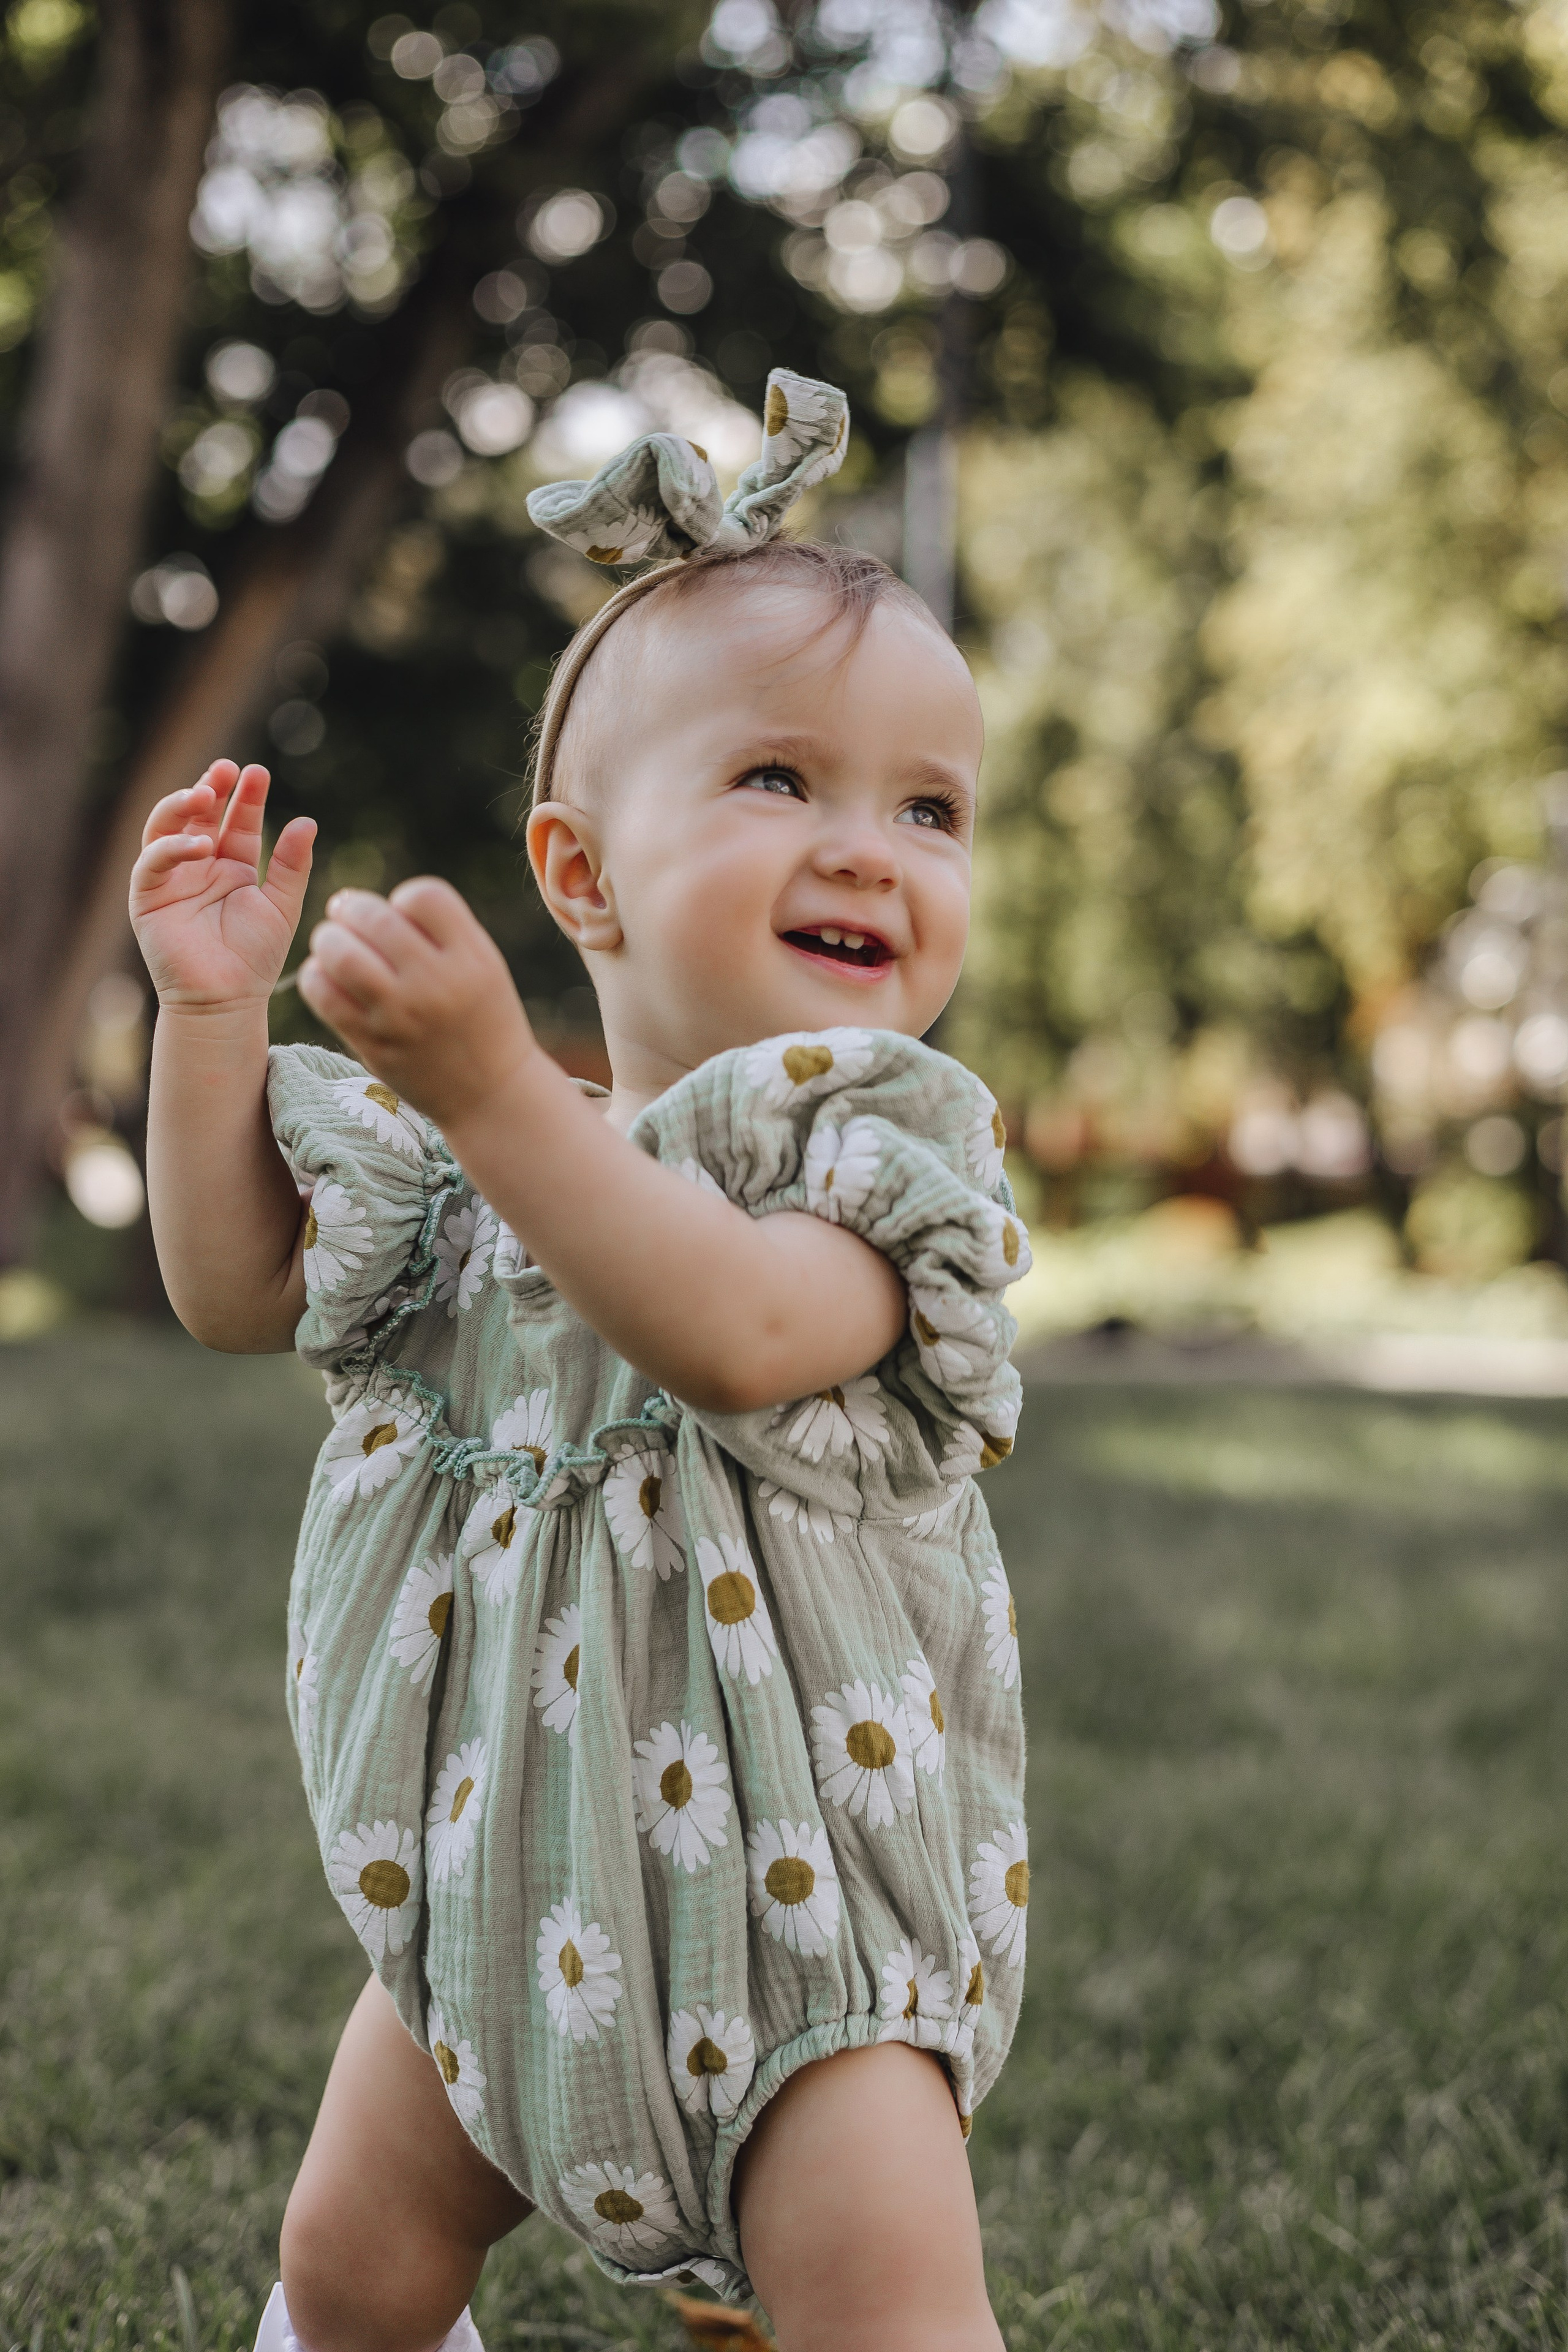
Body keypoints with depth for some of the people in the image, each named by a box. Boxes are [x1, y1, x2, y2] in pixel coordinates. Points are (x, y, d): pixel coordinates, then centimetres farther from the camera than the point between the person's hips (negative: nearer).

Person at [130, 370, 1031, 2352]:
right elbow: (239, 1289, 10)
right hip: (496, 1870, 5)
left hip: (792, 1889, -5)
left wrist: (494, 1089, -41)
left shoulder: (887, 1136, -15)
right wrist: (212, 1013, -1)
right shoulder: (460, 1151, 2)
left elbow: (743, 1335, -34)